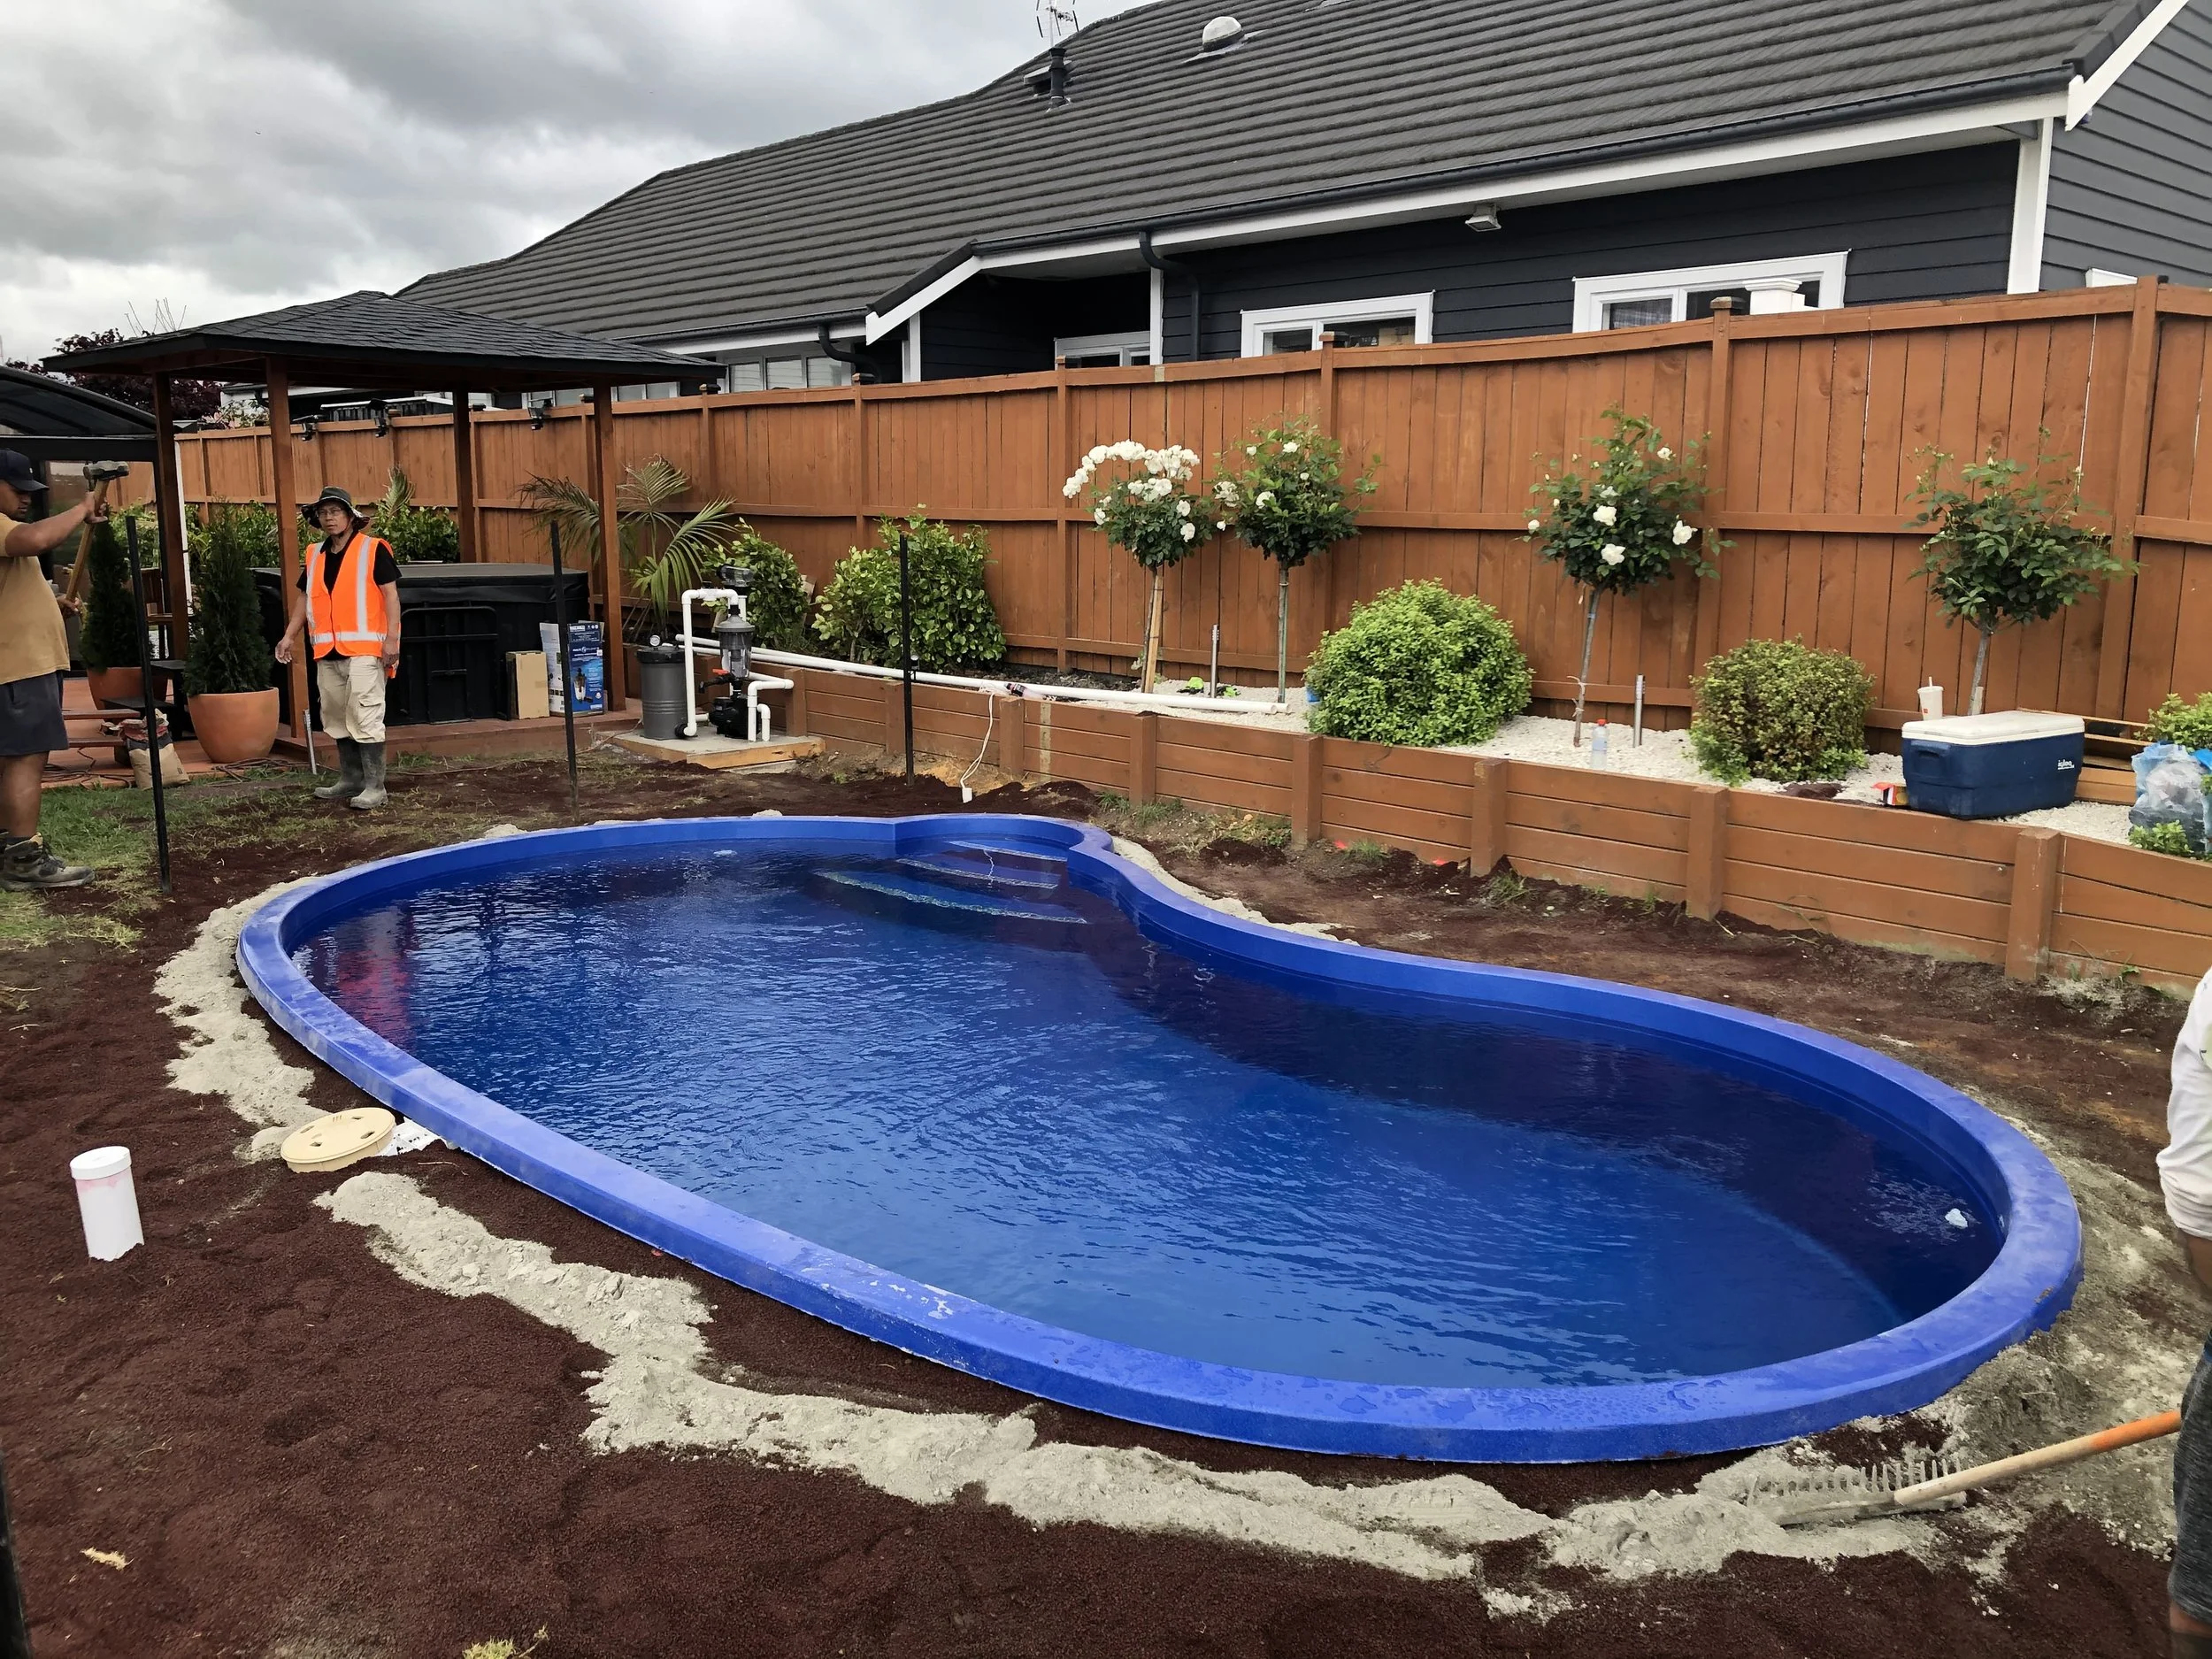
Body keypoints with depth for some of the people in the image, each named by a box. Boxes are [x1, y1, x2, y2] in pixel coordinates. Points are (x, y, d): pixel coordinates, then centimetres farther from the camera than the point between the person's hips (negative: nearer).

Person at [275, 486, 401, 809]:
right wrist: (290, 636, 15)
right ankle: (350, 780, 22)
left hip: (364, 648, -7)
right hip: (327, 650, 7)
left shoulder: (373, 549, -4)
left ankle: (374, 786, -7)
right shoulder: (314, 555, 14)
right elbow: (304, 596, 22)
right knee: (337, 719, 12)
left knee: (365, 717, -10)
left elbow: (390, 594, -8)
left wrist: (391, 638, -15)